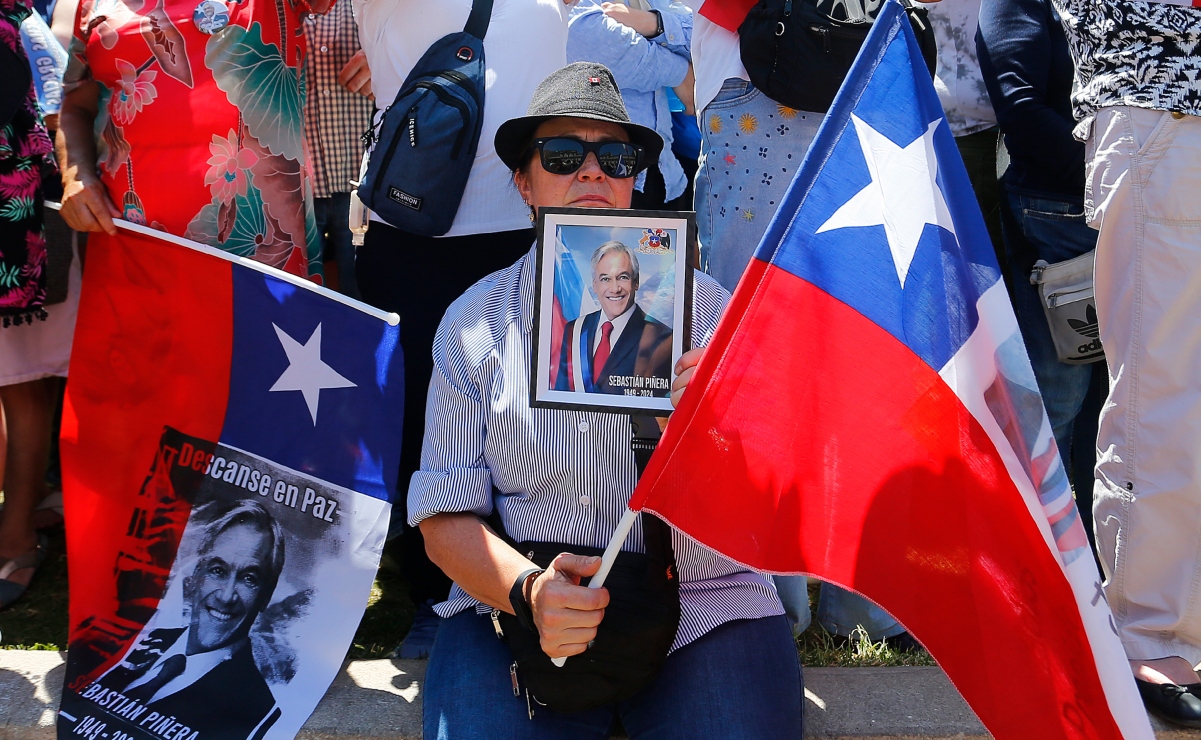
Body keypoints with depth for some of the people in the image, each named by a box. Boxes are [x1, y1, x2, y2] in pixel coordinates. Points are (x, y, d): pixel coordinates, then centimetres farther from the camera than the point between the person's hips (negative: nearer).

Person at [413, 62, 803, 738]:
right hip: (522, 607, 0)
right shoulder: (474, 322, 7)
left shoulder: (701, 302, 7)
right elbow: (446, 515, 2)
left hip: (707, 601, 0)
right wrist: (528, 590, -17)